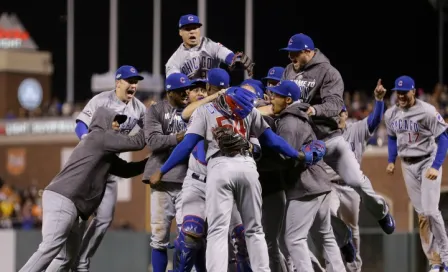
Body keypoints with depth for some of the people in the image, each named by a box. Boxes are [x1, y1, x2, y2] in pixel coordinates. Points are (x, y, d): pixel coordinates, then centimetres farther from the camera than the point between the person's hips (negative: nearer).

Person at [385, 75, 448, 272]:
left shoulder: (427, 112, -18)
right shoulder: (391, 114, 1)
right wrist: (391, 160, 6)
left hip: (428, 161, -5)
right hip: (407, 166, 5)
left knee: (430, 210, -16)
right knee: (421, 213, 4)